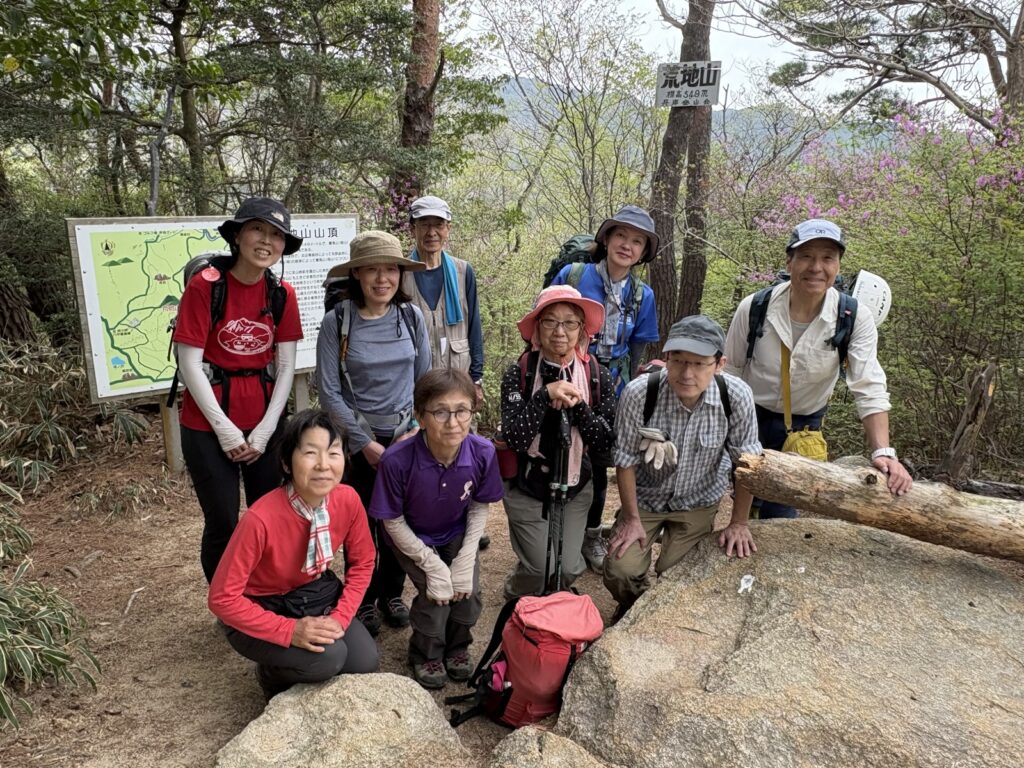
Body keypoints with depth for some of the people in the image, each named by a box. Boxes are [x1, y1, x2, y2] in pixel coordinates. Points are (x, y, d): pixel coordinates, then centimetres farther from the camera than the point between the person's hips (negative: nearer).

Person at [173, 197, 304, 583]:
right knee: (223, 525, 5)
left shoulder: (283, 293, 1)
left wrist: (266, 429, -5)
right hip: (209, 425, -3)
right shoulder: (205, 285, -11)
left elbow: (286, 365, 2)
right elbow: (189, 364, -11)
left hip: (266, 423, 3)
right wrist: (225, 428, -11)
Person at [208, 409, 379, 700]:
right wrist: (290, 630, -30)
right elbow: (222, 598, -25)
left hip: (317, 593, 5)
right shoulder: (261, 519, -33)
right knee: (327, 658, -28)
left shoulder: (347, 499, -18)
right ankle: (272, 674, 6)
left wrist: (339, 617, -14)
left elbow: (362, 562, -1)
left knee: (364, 662, -15)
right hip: (262, 610, -4)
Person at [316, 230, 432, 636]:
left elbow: (424, 378, 5)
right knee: (363, 523, 5)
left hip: (406, 437, 3)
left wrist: (416, 430, -5)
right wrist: (366, 443, -12)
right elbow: (329, 392, -10)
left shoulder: (411, 316, -3)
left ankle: (392, 594, 31)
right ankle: (363, 601, 28)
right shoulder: (337, 321, -12)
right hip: (359, 439, -2)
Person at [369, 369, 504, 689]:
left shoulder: (483, 452, -27)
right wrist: (432, 565, -19)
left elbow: (479, 507, -9)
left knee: (468, 592, -8)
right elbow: (393, 521, -19)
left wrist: (465, 560, -14)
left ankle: (457, 646, 25)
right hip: (412, 538, -2)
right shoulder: (397, 460, -35)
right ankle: (426, 654, 17)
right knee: (435, 595, -15)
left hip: (457, 534, 3)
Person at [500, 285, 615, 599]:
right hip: (527, 491, -2)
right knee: (538, 572, 3)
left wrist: (577, 406, -25)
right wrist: (545, 396, -32)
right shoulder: (518, 374, -14)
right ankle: (518, 601, 40)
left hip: (576, 490, 2)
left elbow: (606, 441, -9)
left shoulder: (597, 376, -8)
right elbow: (515, 439, -22)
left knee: (569, 569, 5)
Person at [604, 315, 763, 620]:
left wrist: (739, 523, -5)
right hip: (645, 496, 0)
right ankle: (633, 607, 27)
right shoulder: (638, 394, -29)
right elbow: (626, 460, -14)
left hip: (698, 503, 1)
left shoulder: (736, 396, -26)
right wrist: (631, 519, -7)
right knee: (620, 571, -10)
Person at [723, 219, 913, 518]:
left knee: (781, 509, 6)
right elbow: (730, 372, -5)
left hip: (805, 425, 1)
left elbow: (870, 390, -22)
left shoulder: (855, 319, -20)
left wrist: (883, 452, -34)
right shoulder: (753, 308, -18)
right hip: (750, 415, 0)